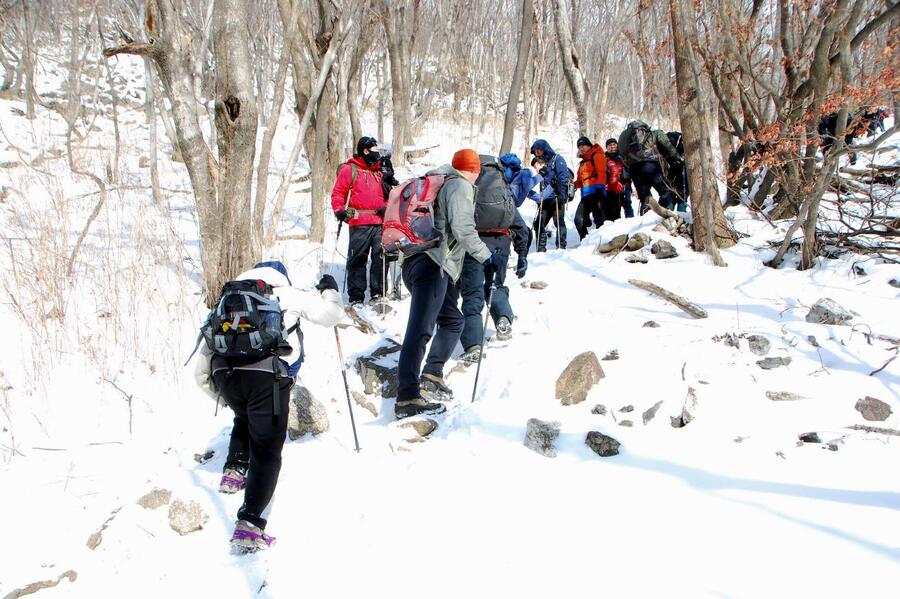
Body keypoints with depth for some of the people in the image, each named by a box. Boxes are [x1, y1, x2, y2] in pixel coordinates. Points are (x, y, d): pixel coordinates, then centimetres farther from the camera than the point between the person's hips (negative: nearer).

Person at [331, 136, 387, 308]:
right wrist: (340, 211, -11)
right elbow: (338, 192, 2)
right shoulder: (349, 169, 4)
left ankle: (377, 293, 8)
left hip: (380, 222, 5)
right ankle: (356, 297, -1)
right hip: (359, 224, -5)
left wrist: (386, 208, 6)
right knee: (357, 259, -4)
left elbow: (386, 195, 25)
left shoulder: (379, 172, 21)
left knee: (380, 258, 0)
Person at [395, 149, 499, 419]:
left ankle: (432, 376, 16)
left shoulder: (438, 181, 25)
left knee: (452, 320, 22)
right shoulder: (461, 186, -2)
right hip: (433, 264, -10)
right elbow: (463, 229, -12)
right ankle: (407, 399, -22)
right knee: (420, 330, -16)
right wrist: (485, 255, -2)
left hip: (416, 261, 10)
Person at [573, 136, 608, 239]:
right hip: (585, 195, 9)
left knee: (598, 219, -13)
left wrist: (600, 187, -19)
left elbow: (601, 172, -9)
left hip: (595, 192, -9)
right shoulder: (583, 162, 28)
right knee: (579, 220, 3)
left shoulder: (596, 156, 3)